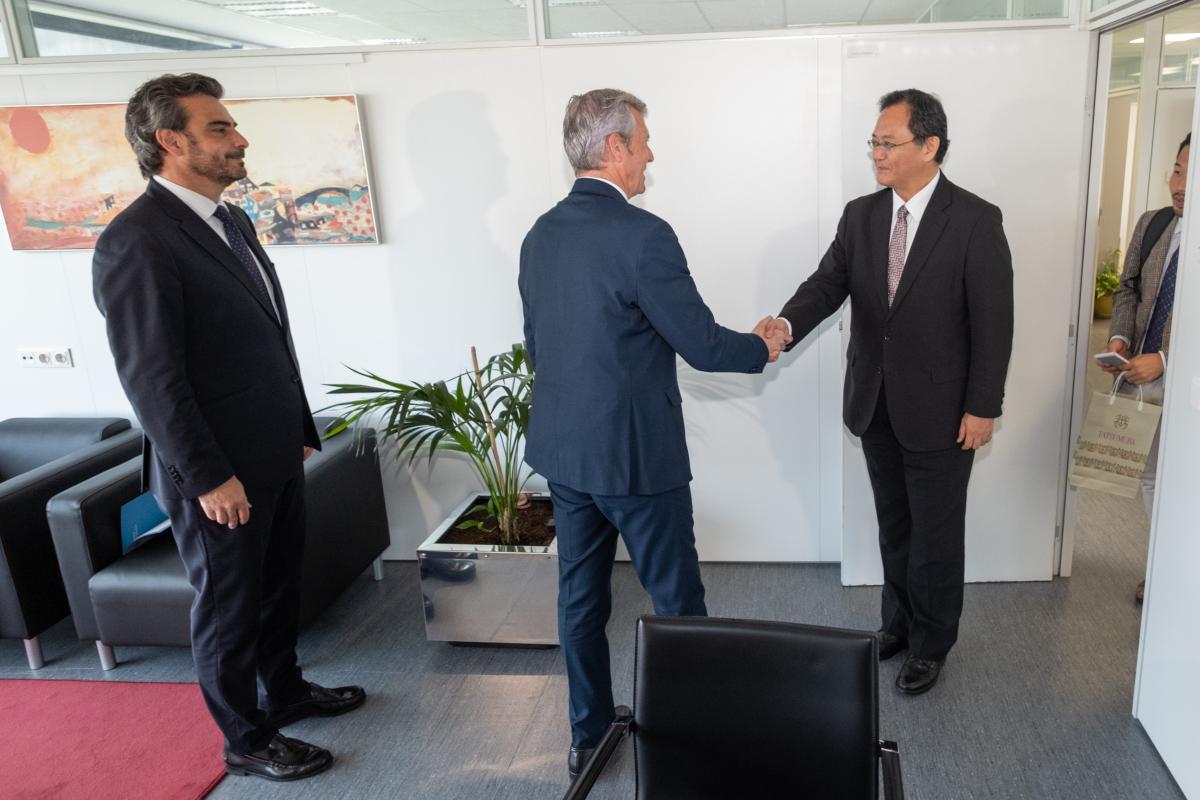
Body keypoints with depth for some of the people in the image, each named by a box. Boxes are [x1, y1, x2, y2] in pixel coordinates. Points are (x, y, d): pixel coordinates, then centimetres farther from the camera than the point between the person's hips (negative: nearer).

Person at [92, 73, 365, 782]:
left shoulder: (232, 221, 9)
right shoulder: (135, 242, -19)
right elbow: (150, 377, -21)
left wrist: (300, 430, 15)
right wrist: (210, 478, -19)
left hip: (277, 457, 8)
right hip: (219, 474, -8)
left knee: (280, 585, 22)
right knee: (229, 606, 10)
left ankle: (285, 690, 44)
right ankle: (247, 739, 29)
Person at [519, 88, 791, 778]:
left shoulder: (540, 235, 4)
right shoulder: (643, 235, -19)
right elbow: (702, 344, -15)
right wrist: (762, 346, 4)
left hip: (562, 449, 7)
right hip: (638, 454, -7)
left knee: (581, 596, 17)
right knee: (677, 599, 11)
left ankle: (589, 735, 33)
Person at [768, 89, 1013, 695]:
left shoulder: (975, 221, -11)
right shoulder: (860, 215, 3)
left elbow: (992, 322, -11)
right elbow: (829, 282, -5)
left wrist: (982, 408, -11)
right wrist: (786, 325, -26)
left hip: (940, 410, -4)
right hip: (876, 405, 5)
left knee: (936, 533, 9)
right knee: (893, 525, 19)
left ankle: (931, 644, 28)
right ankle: (899, 622, 38)